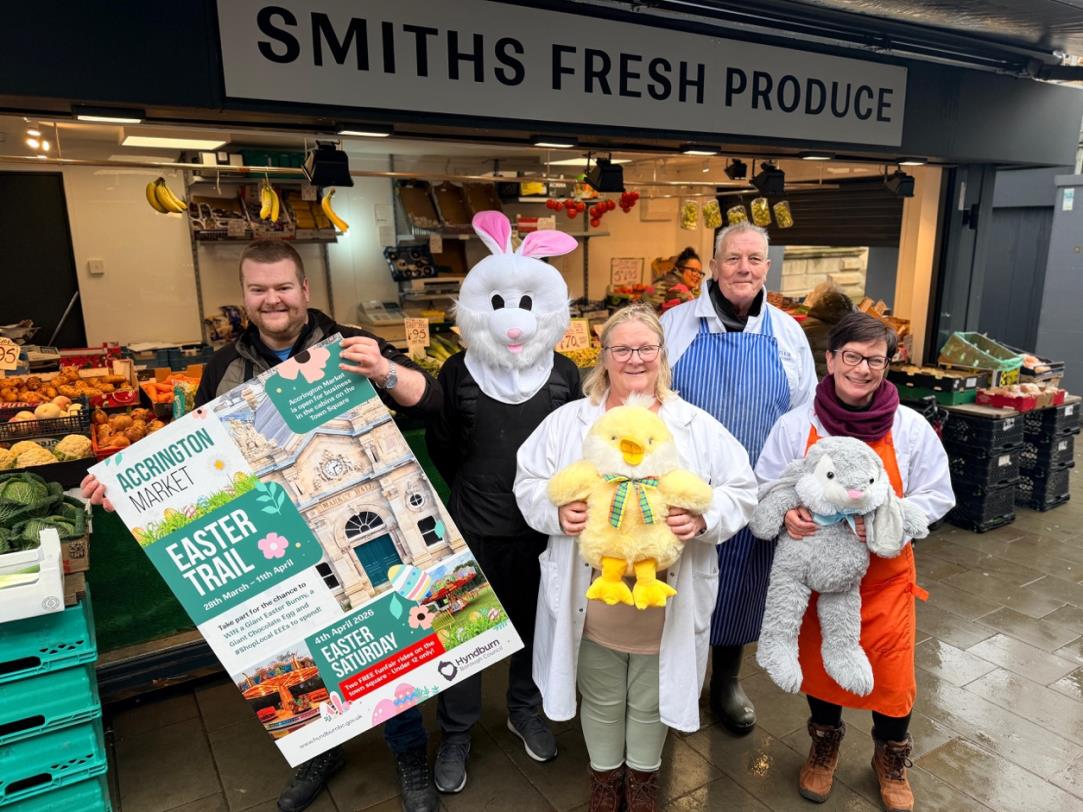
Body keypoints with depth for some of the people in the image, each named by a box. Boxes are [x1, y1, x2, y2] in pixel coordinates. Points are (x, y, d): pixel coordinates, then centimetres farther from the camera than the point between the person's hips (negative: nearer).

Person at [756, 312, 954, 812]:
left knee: (891, 675, 8)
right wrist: (786, 513, -24)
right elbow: (764, 489, -2)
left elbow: (936, 496, -1)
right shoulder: (795, 425, -9)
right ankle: (824, 745, 46)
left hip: (885, 575, 0)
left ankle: (892, 758, 41)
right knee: (817, 664, 16)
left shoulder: (911, 428, -7)